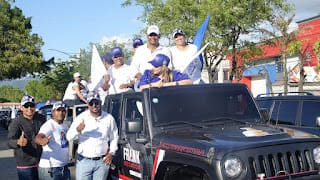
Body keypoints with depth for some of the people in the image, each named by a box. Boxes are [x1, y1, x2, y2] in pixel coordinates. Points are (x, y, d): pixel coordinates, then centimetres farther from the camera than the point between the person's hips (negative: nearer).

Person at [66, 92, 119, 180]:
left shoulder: (109, 118, 3)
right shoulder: (81, 118, -3)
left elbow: (114, 137, 15)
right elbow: (69, 137, -8)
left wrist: (111, 153, 2)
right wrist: (77, 130, -28)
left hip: (102, 161, 1)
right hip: (84, 161, -1)